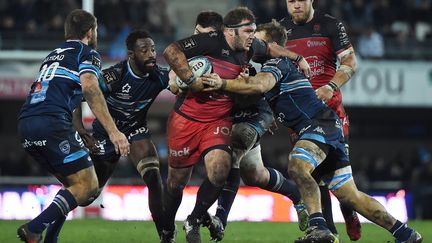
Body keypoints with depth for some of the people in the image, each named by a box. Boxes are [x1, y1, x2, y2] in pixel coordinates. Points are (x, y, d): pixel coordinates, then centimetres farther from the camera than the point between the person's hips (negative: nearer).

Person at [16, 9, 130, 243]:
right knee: (87, 185, -5)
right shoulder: (87, 53, 7)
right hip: (51, 123, -8)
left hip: (25, 123, 8)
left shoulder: (53, 55, 31)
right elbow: (89, 88, -11)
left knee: (73, 184, 16)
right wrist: (113, 131, -17)